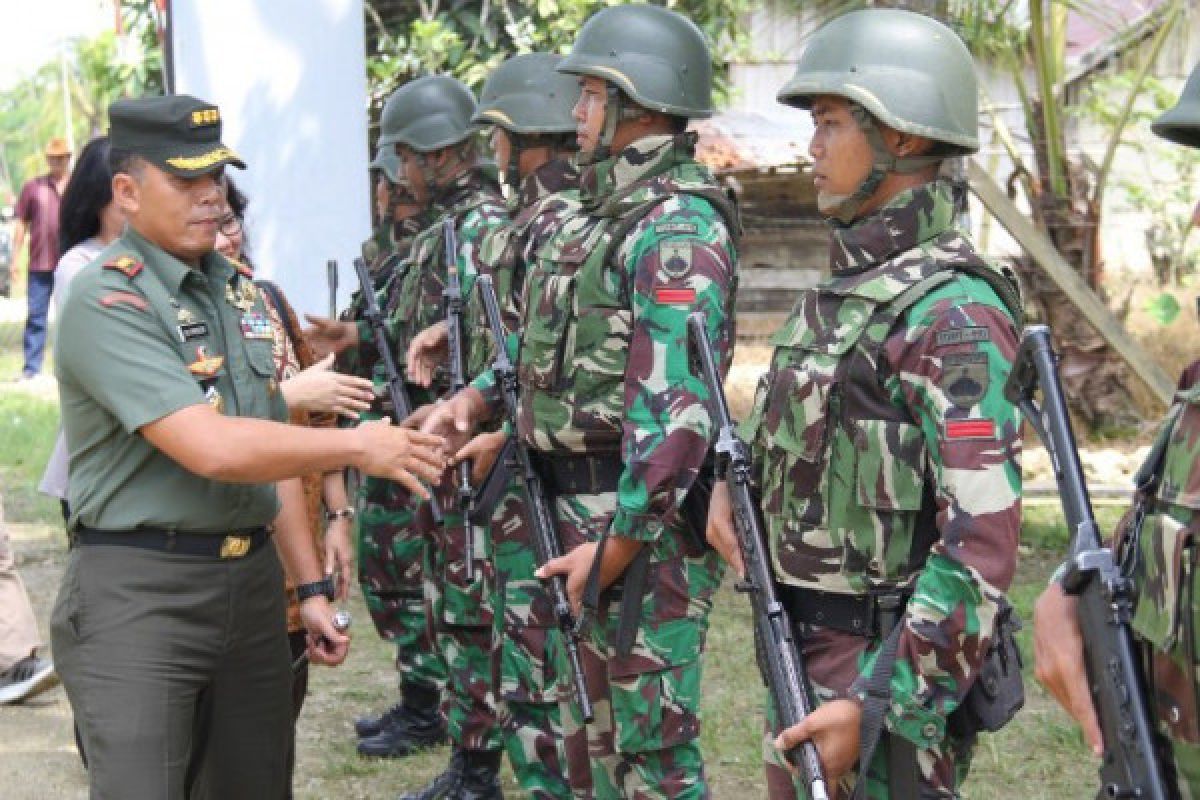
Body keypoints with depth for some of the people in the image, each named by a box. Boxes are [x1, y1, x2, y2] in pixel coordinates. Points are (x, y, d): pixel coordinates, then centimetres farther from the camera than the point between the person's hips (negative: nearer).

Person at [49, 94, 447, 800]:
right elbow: (210, 449, -23)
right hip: (138, 592, -7)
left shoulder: (240, 291, 13)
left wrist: (312, 586, 13)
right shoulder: (108, 300, -13)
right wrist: (359, 447, -15)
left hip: (251, 580, 8)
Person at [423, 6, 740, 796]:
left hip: (643, 519, -10)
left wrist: (620, 540, -23)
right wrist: (479, 397, 9)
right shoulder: (601, 213, 14)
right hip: (577, 502, 10)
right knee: (593, 732, 18)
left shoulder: (677, 227, -18)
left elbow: (679, 405, -24)